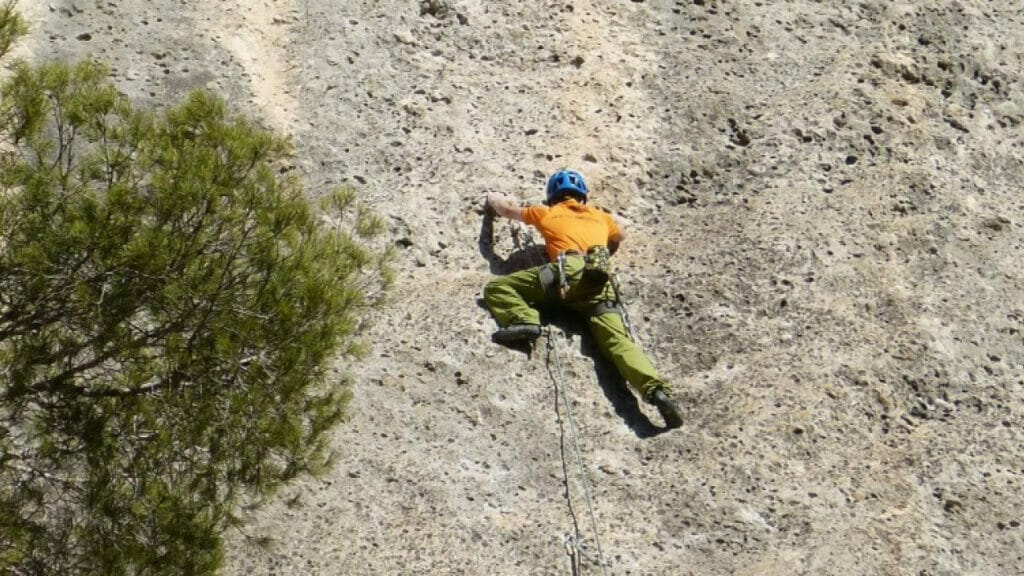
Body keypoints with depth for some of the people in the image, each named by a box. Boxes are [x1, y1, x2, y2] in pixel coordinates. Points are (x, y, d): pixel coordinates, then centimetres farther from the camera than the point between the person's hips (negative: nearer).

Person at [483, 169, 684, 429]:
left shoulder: (546, 213, 29)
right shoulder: (600, 217, 36)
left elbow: (506, 207, 44)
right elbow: (620, 232, 58)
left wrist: (494, 198, 65)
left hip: (569, 271, -3)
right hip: (600, 281, 3)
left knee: (497, 287, 7)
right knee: (617, 339, -12)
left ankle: (524, 320, -22)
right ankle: (656, 390, -36)